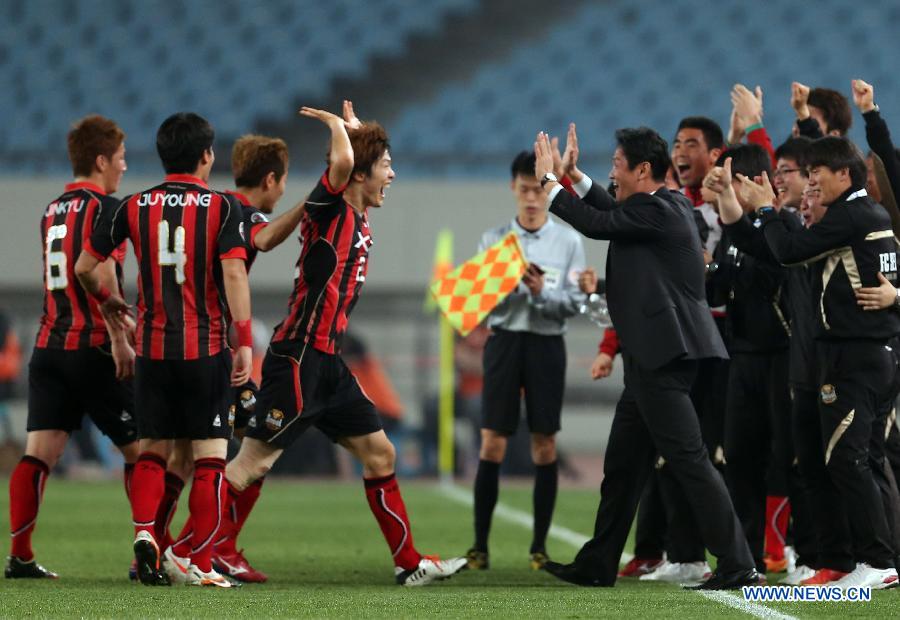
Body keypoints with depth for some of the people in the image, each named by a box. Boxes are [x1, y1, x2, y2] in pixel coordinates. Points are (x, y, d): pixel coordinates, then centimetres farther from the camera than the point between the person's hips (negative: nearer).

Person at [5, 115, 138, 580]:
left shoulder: (52, 211, 16)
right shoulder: (104, 208, -8)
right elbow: (102, 275, -20)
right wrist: (120, 339, -20)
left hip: (49, 346, 7)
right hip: (93, 350, -7)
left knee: (39, 452, 0)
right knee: (139, 450, 5)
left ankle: (19, 556, -8)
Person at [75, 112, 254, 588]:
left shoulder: (133, 207, 4)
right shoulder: (222, 208, -4)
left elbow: (83, 267, 8)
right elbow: (234, 272, -16)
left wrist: (105, 299, 28)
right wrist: (245, 341, -15)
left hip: (152, 348, 3)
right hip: (206, 349, -3)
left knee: (152, 453, 14)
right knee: (209, 458, 2)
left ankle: (143, 531, -8)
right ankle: (201, 565, -1)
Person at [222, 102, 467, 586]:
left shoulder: (359, 222, 14)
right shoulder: (329, 208, -11)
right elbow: (343, 160, -33)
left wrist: (350, 125, 26)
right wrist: (337, 124, -14)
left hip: (326, 363, 9)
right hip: (297, 359, -9)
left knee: (379, 454, 10)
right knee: (253, 463, -8)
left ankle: (409, 564, 16)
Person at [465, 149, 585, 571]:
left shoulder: (568, 242, 4)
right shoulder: (493, 239, 7)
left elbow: (573, 304, -1)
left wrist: (541, 291, -17)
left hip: (547, 345, 0)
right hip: (504, 341, 0)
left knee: (544, 446, 0)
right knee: (492, 444, -4)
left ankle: (539, 546, 6)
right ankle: (480, 546, -2)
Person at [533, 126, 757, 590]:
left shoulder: (656, 211, -14)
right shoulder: (668, 206, 14)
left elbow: (596, 224, -12)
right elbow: (612, 215, 29)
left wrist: (547, 181, -1)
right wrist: (573, 175, 27)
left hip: (663, 356, -11)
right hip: (654, 358, 11)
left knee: (688, 458, -10)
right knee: (622, 463, 16)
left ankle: (738, 565, -10)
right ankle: (597, 565, 23)